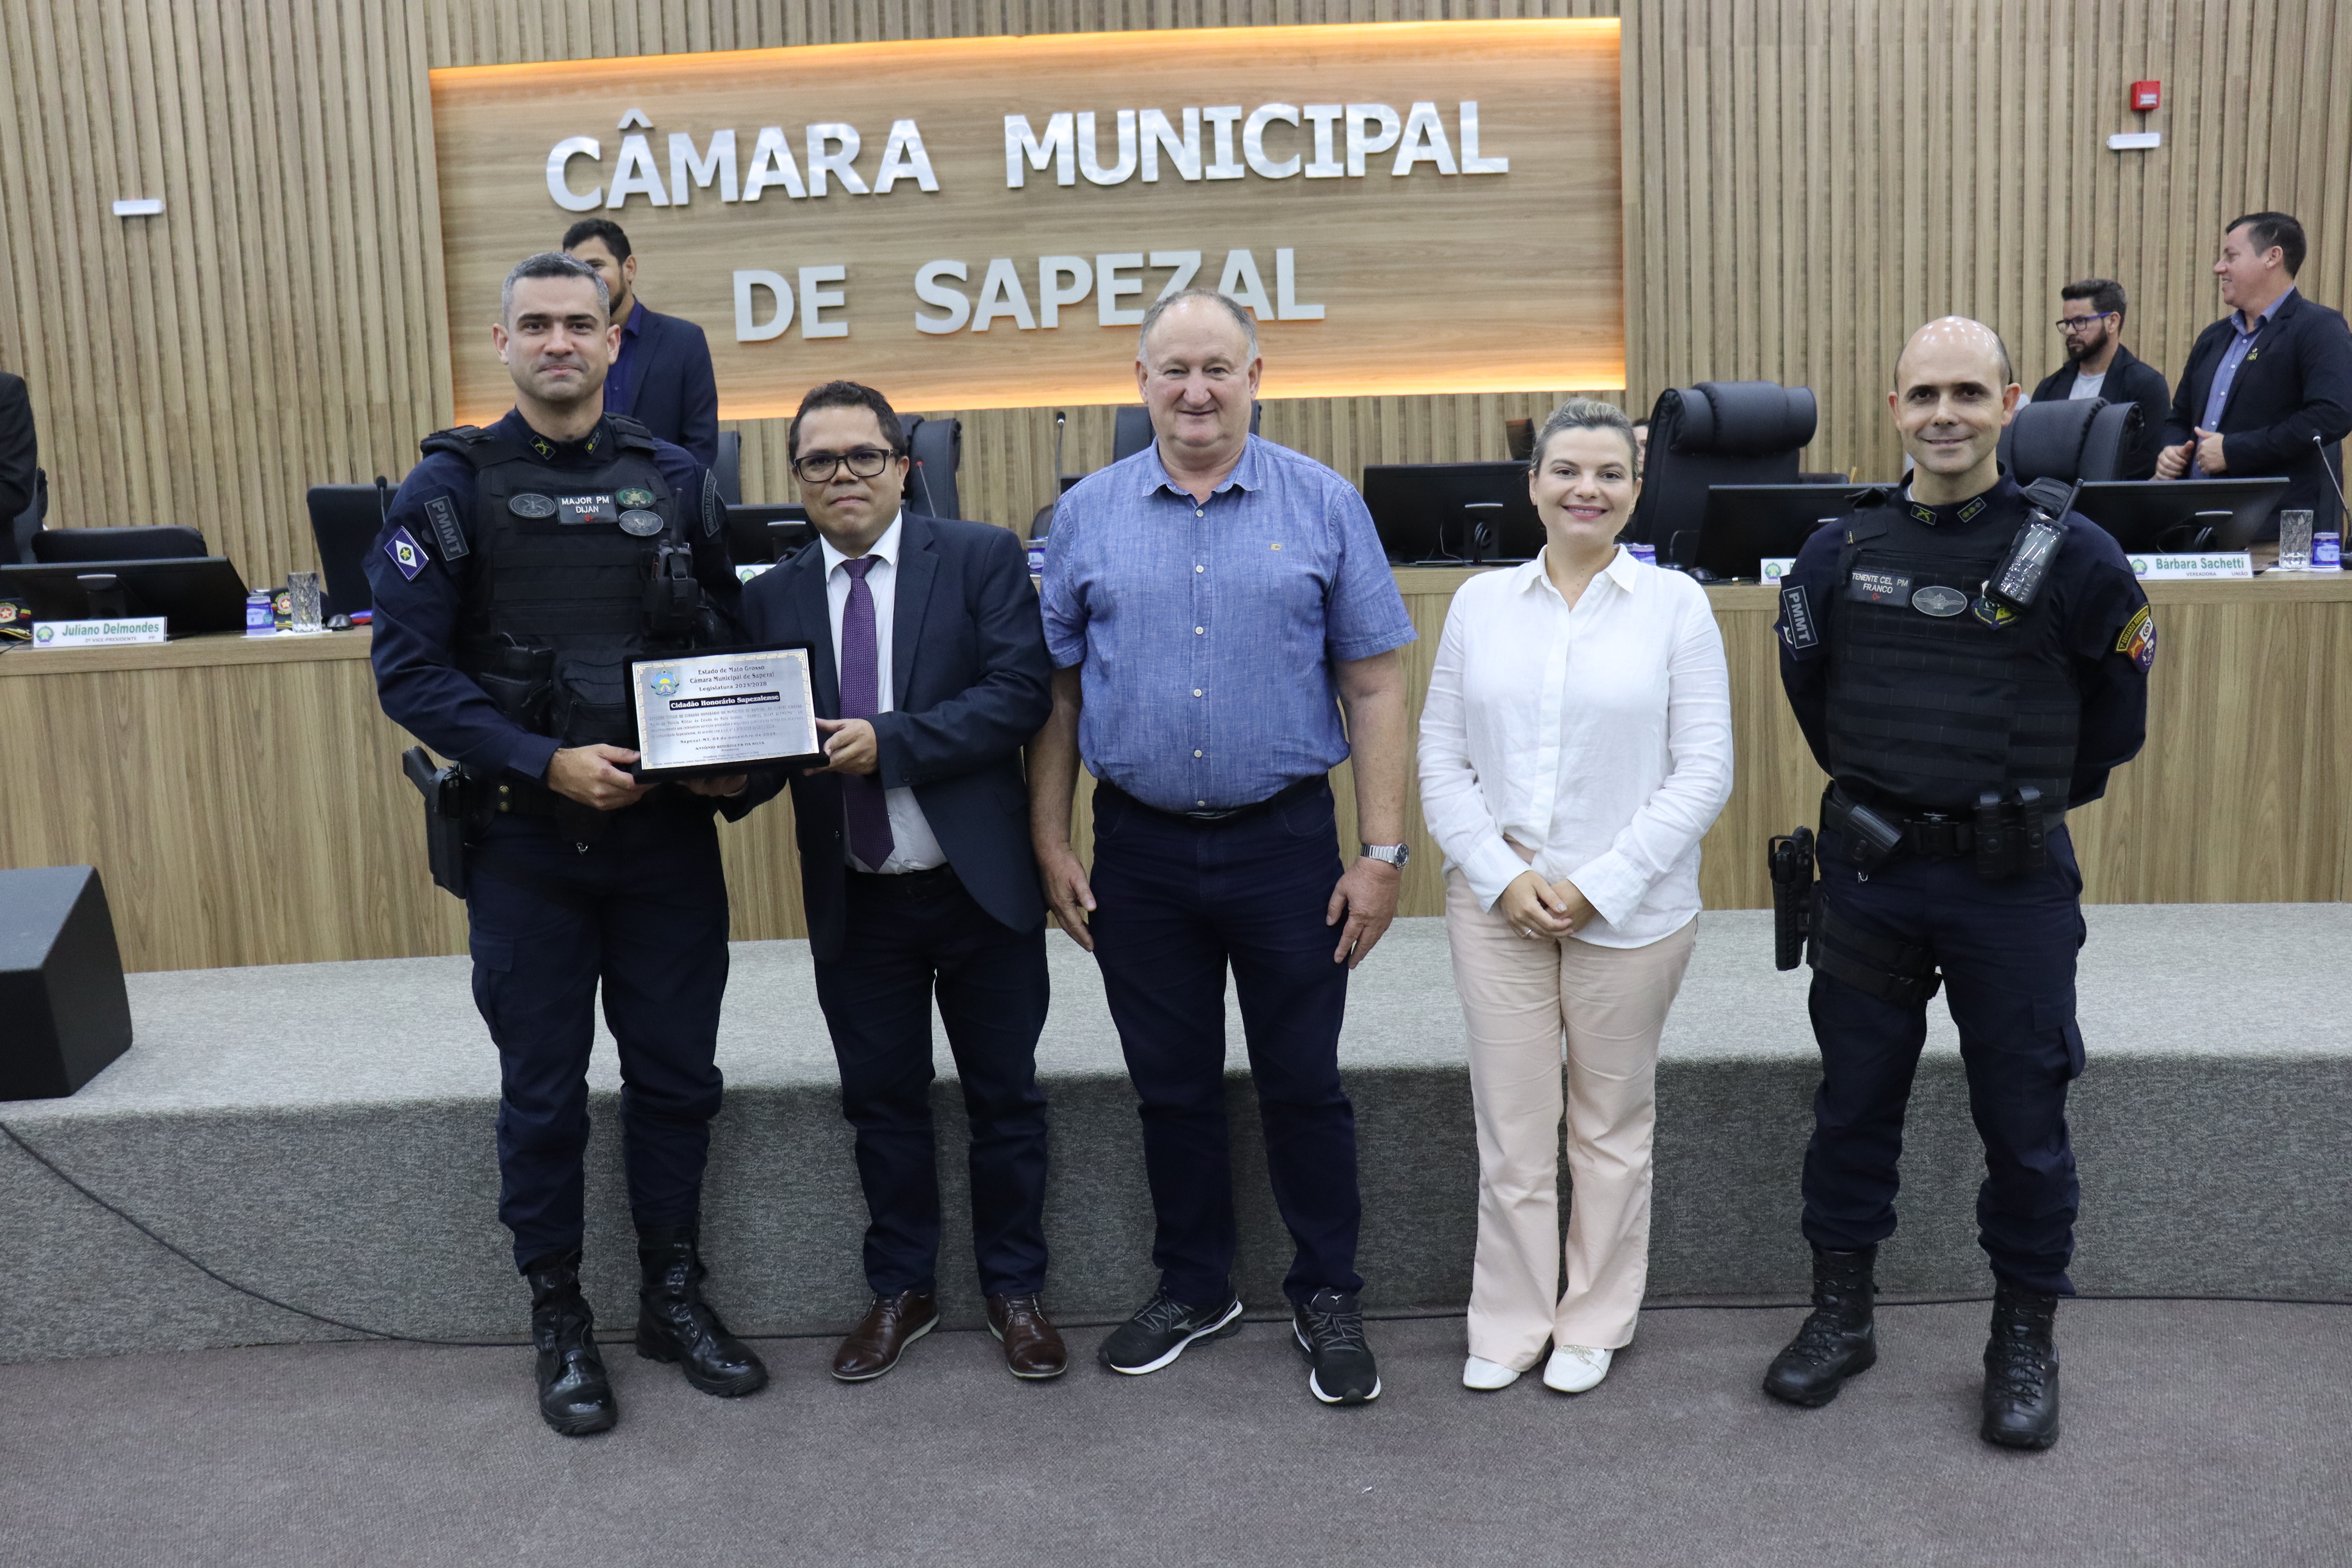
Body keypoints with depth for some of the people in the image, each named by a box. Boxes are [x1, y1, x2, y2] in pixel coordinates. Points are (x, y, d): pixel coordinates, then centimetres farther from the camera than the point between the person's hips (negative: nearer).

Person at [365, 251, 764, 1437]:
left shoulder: (675, 481, 5)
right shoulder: (451, 487, -4)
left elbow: (729, 647, 10)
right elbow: (409, 671, -9)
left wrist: (733, 758, -9)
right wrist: (547, 762, -20)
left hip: (667, 834, 3)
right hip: (525, 840, -2)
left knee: (676, 1074, 12)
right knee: (543, 1093, 9)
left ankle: (673, 1296, 30)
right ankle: (559, 1319, 26)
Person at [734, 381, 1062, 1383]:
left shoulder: (981, 559, -4)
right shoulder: (773, 599, 6)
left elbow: (1021, 694, -15)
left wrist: (890, 741, -23)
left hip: (979, 886, -2)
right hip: (855, 902, 3)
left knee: (1005, 1099, 10)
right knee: (882, 1102, 14)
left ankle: (1015, 1291, 27)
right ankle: (902, 1291, 31)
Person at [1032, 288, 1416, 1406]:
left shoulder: (1322, 505, -1)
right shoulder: (1088, 514, 4)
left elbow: (1373, 687, -2)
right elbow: (1056, 693, 6)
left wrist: (1382, 851, -7)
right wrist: (1050, 846, 2)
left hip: (1285, 844, -2)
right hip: (1139, 852, 2)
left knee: (1303, 1084, 7)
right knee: (1172, 1088, 14)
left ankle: (1327, 1301, 24)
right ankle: (1194, 1290, 31)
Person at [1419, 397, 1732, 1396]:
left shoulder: (1674, 603, -2)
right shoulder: (1481, 602, 5)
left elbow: (1704, 770, -5)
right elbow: (1442, 760, 4)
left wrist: (1600, 884, -12)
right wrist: (1500, 876, -8)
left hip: (1632, 909, -1)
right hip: (1497, 901, 1)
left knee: (1612, 1125, 12)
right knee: (1510, 1125, 6)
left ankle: (1595, 1322, 29)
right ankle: (1509, 1323, 23)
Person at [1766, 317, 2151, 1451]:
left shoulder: (2070, 557, -8)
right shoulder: (1840, 551, 0)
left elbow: (2116, 709, 6)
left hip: (2013, 879, -2)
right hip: (1870, 873, 3)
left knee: (2024, 1117, 7)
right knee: (1853, 1100, 12)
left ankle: (2024, 1343, 24)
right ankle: (1840, 1315, 28)